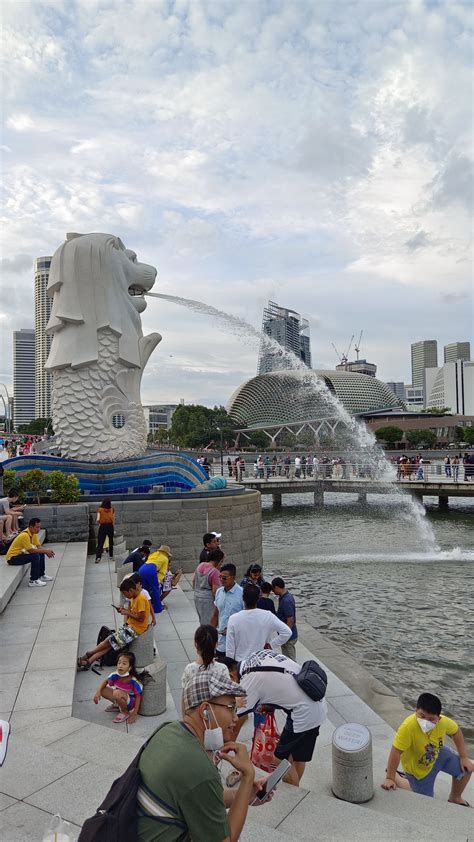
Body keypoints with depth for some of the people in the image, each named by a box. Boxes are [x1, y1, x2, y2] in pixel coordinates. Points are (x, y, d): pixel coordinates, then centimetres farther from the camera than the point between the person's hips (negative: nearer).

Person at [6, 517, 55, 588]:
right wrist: (46, 551, -23)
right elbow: (31, 550, -29)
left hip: (20, 553, 9)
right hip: (12, 558, -9)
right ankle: (33, 581, -19)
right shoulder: (25, 535, -28)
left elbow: (39, 546, 2)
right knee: (35, 556, -26)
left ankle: (41, 575, 18)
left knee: (41, 554, 5)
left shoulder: (33, 533, 0)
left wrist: (47, 551, -18)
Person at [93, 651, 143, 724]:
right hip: (120, 697, 6)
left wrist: (134, 714, -21)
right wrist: (98, 692, -17)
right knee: (102, 690, -13)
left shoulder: (133, 681, -29)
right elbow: (105, 681, 1)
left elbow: (138, 697, -19)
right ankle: (116, 705, 12)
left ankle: (125, 713, -8)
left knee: (117, 693, -35)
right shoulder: (115, 675, -18)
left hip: (131, 701, -6)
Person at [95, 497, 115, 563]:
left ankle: (98, 557, -17)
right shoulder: (112, 509, 0)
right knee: (111, 541, 21)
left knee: (100, 543, -1)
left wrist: (97, 522, 9)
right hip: (110, 526, 2)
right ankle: (111, 555, 28)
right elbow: (113, 519, 0)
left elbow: (98, 520, -11)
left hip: (102, 526, -2)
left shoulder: (100, 510, -7)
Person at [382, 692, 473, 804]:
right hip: (418, 768, -4)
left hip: (437, 754, 5)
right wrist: (390, 778, -29)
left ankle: (455, 798, 30)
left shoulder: (443, 722, -28)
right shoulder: (408, 726, -44)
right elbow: (396, 752, -36)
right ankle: (396, 778, 28)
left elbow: (456, 731, -5)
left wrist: (464, 757, -1)